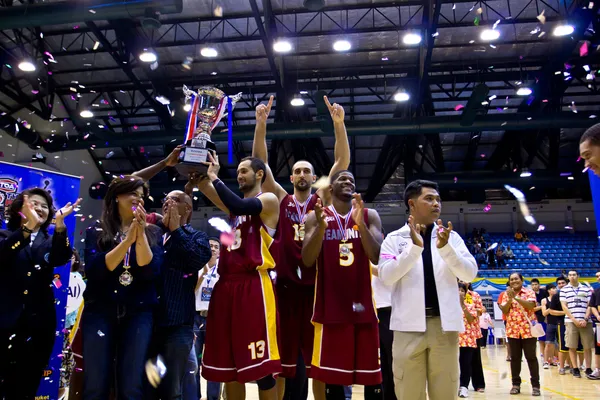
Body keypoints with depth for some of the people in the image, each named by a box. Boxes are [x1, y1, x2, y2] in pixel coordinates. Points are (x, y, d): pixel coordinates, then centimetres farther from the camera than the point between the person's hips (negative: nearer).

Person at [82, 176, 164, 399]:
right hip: (99, 310, 0)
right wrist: (128, 239, -16)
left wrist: (141, 234, -15)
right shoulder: (96, 231, 6)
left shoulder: (153, 232, 8)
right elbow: (93, 271, -9)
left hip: (139, 312, 0)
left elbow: (152, 274, -5)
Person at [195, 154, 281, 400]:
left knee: (259, 364, -5)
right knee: (228, 363, 11)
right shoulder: (237, 206, 22)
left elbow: (239, 206, -18)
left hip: (254, 285, -7)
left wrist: (214, 178, -10)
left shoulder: (269, 200, 0)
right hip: (226, 285, 8)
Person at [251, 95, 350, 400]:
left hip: (315, 286, 0)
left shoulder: (323, 200, 6)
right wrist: (261, 123, -9)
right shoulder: (280, 200, 6)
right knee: (280, 357, 8)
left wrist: (339, 123, -14)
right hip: (284, 286, 0)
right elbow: (260, 161, 0)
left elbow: (342, 161, -3)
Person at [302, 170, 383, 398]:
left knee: (372, 372, 6)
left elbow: (378, 258, -6)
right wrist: (321, 227, -21)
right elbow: (307, 261, -6)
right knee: (333, 374, 7)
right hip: (331, 305, 0)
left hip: (363, 302, 1)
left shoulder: (370, 216, 6)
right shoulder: (317, 216, 4)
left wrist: (360, 223, -19)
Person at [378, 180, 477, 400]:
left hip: (444, 323, 2)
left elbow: (470, 274, 0)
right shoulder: (395, 238, 3)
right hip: (409, 324, -2)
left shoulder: (451, 237, 9)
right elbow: (386, 275, -10)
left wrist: (445, 248, -16)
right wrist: (414, 248, -21)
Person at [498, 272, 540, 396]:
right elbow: (504, 311, 0)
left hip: (528, 330, -3)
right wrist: (510, 299, -13)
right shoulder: (507, 294, 9)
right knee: (515, 358, 7)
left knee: (531, 357, 1)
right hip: (512, 330, 3)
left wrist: (516, 297, -22)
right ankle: (516, 384, 14)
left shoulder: (529, 292, 0)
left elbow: (531, 305, -18)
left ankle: (536, 385, 8)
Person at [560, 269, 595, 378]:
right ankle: (575, 369, 9)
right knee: (572, 347, 0)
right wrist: (574, 320, -7)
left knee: (587, 346, 2)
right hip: (570, 321, -1)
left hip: (585, 322, 1)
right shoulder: (564, 290, 7)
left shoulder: (587, 289, 10)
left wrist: (585, 319, -6)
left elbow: (590, 306, 7)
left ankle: (588, 368, 11)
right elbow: (564, 306, 2)